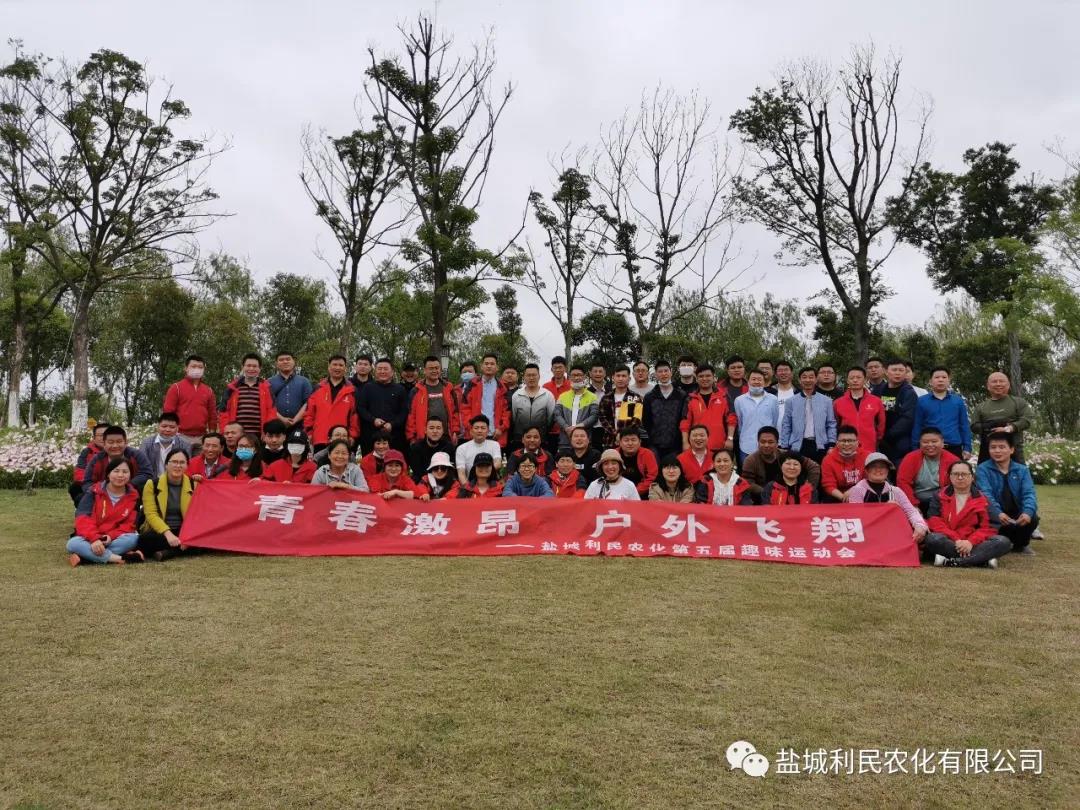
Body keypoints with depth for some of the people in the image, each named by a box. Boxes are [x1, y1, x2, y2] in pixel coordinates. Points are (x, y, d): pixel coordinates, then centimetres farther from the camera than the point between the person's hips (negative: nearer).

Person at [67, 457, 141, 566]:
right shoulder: (94, 491, -2)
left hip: (115, 539, 1)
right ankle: (117, 559, -37)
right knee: (73, 544, -32)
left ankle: (82, 558, -32)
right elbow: (82, 518, -13)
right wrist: (94, 538, -30)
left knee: (133, 538, -31)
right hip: (90, 539, -1)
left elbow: (129, 524, -2)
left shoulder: (133, 496, 2)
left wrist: (111, 536, -22)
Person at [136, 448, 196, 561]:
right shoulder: (152, 484, 2)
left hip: (182, 532, 3)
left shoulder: (193, 485, 7)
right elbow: (151, 514, -8)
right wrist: (167, 533, -25)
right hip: (158, 531, -3)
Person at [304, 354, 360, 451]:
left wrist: (353, 435, -4)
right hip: (319, 440, 2)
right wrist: (308, 433, 3)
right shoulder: (318, 389, 10)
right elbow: (309, 412, 10)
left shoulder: (351, 391, 5)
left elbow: (355, 415, 3)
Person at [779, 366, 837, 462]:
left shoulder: (826, 401, 7)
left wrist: (831, 445, -1)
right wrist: (784, 448, 1)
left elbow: (831, 425, 8)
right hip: (798, 447, 0)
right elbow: (786, 426, 6)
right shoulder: (791, 401, 5)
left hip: (819, 446, 1)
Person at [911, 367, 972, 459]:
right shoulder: (922, 401, 3)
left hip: (954, 449, 1)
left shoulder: (958, 401, 9)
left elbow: (964, 426, 8)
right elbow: (916, 427, 2)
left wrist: (967, 448, 2)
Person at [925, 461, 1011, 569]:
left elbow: (989, 526, 0)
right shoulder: (940, 497, 9)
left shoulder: (981, 500, 11)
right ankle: (983, 558, -31)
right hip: (948, 543, -2)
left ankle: (950, 561, -31)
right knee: (933, 539, -35)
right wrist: (955, 540, -18)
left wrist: (971, 541, -18)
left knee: (1003, 542, -23)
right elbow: (935, 522, -5)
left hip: (972, 545, 2)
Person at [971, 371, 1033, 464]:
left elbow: (1026, 420, -2)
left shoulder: (1018, 402, 12)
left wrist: (1009, 428, -18)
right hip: (987, 451, 2)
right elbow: (974, 426, 6)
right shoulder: (980, 407, 17)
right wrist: (990, 426, -12)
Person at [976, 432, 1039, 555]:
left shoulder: (1022, 470, 6)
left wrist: (1027, 512, -30)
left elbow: (1029, 493, -9)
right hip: (994, 516, -3)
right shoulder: (983, 469, -5)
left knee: (1032, 517, -27)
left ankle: (1020, 544, 5)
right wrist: (998, 513, -38)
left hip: (1017, 516, 3)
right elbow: (986, 495, -19)